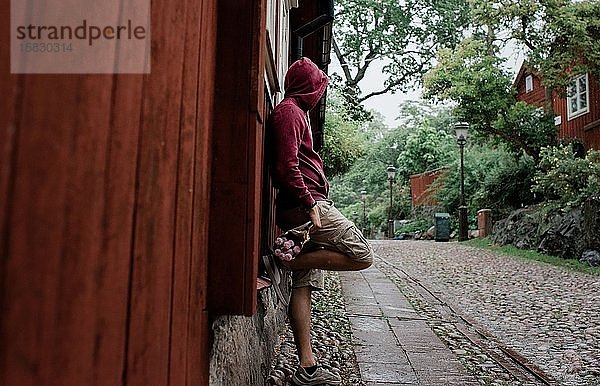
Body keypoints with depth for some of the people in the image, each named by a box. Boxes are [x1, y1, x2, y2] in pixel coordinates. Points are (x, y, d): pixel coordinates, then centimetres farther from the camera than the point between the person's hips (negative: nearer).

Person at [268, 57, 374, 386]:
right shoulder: (289, 112, -3)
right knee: (362, 254, -10)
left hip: (305, 208, 10)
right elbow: (287, 166, -15)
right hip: (306, 205, -10)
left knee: (303, 286, 6)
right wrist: (310, 205, -19)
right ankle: (293, 258, -6)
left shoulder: (294, 112, 27)